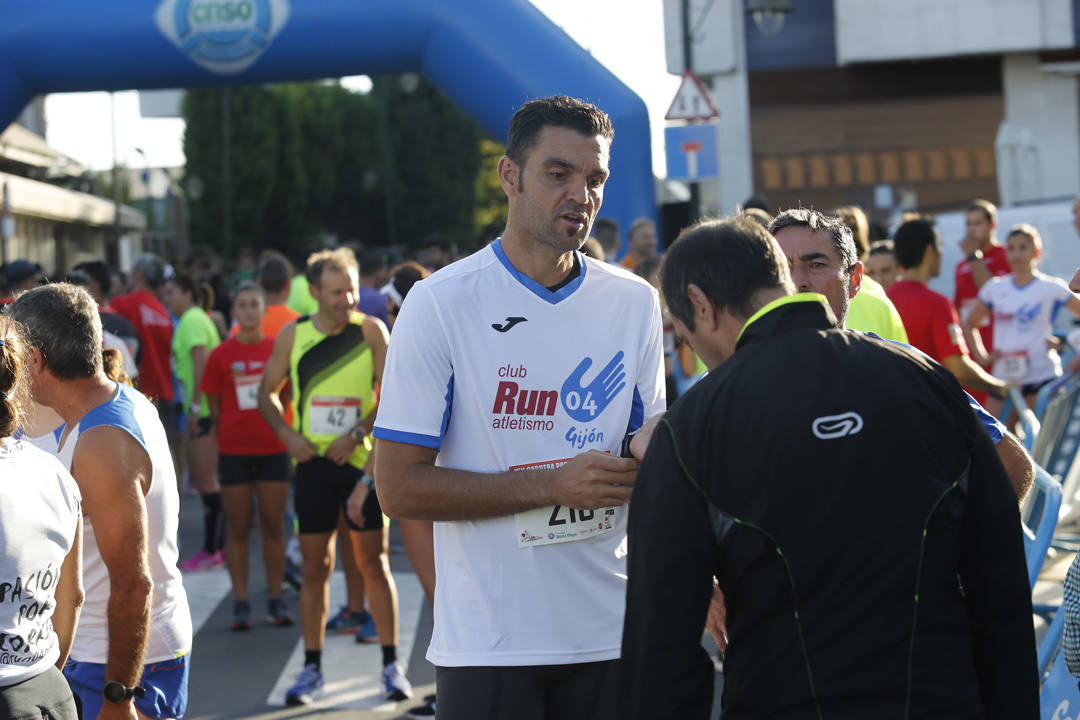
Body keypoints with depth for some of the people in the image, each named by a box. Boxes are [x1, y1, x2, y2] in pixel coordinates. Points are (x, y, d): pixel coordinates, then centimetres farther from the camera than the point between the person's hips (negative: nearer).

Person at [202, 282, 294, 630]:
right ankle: (240, 603, 8)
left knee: (273, 525, 4)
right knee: (237, 528, 3)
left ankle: (276, 600, 12)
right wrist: (232, 432, 2)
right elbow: (214, 406, 5)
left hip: (273, 448, 1)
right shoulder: (221, 355, 0)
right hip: (233, 451, -1)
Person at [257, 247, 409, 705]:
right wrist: (286, 433, -4)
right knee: (315, 566, 5)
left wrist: (357, 434, -15)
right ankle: (312, 667, 14)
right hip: (313, 462, 2)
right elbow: (267, 392, 12)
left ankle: (391, 664, 7)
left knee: (374, 561, 0)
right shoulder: (293, 336, 2)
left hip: (362, 461, -2)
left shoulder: (370, 331, -5)